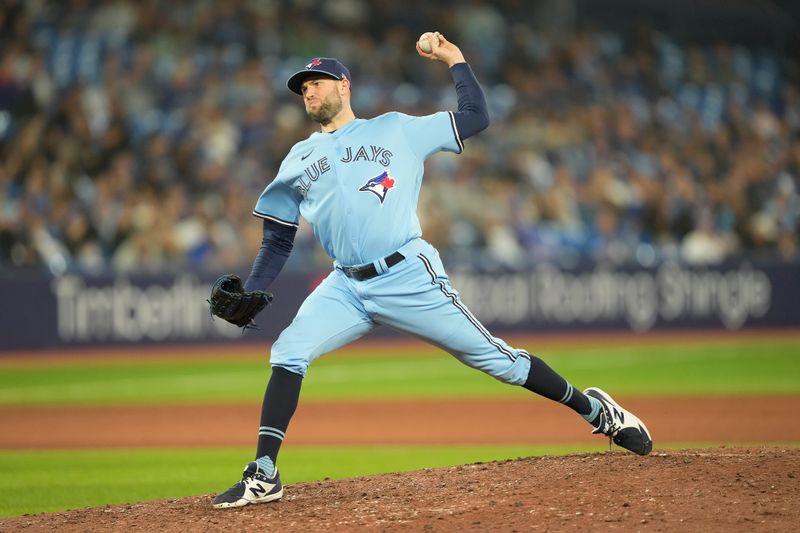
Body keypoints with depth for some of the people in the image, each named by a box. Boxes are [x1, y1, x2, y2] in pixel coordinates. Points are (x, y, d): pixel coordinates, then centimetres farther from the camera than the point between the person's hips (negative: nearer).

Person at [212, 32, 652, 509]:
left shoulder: (396, 130, 9)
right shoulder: (298, 161, 16)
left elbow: (475, 117, 8)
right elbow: (278, 242, 16)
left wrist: (455, 60, 7)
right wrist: (248, 296, 3)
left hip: (411, 278, -3)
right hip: (346, 288, 3)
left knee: (495, 358, -2)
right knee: (288, 353, -18)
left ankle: (595, 410, 15)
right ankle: (264, 475, -16)